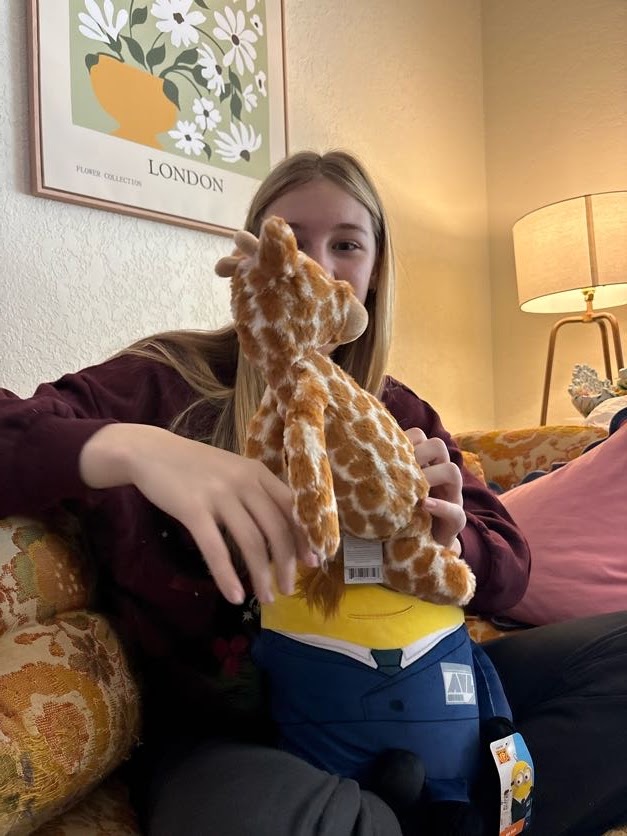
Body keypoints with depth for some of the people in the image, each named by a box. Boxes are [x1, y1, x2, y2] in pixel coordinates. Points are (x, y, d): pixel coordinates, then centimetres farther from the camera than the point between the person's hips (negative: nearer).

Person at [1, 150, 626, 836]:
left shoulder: (399, 413, 10)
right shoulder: (168, 381, -3)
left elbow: (508, 569, 6)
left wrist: (445, 542, -17)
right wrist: (129, 447, -35)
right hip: (225, 728, -3)